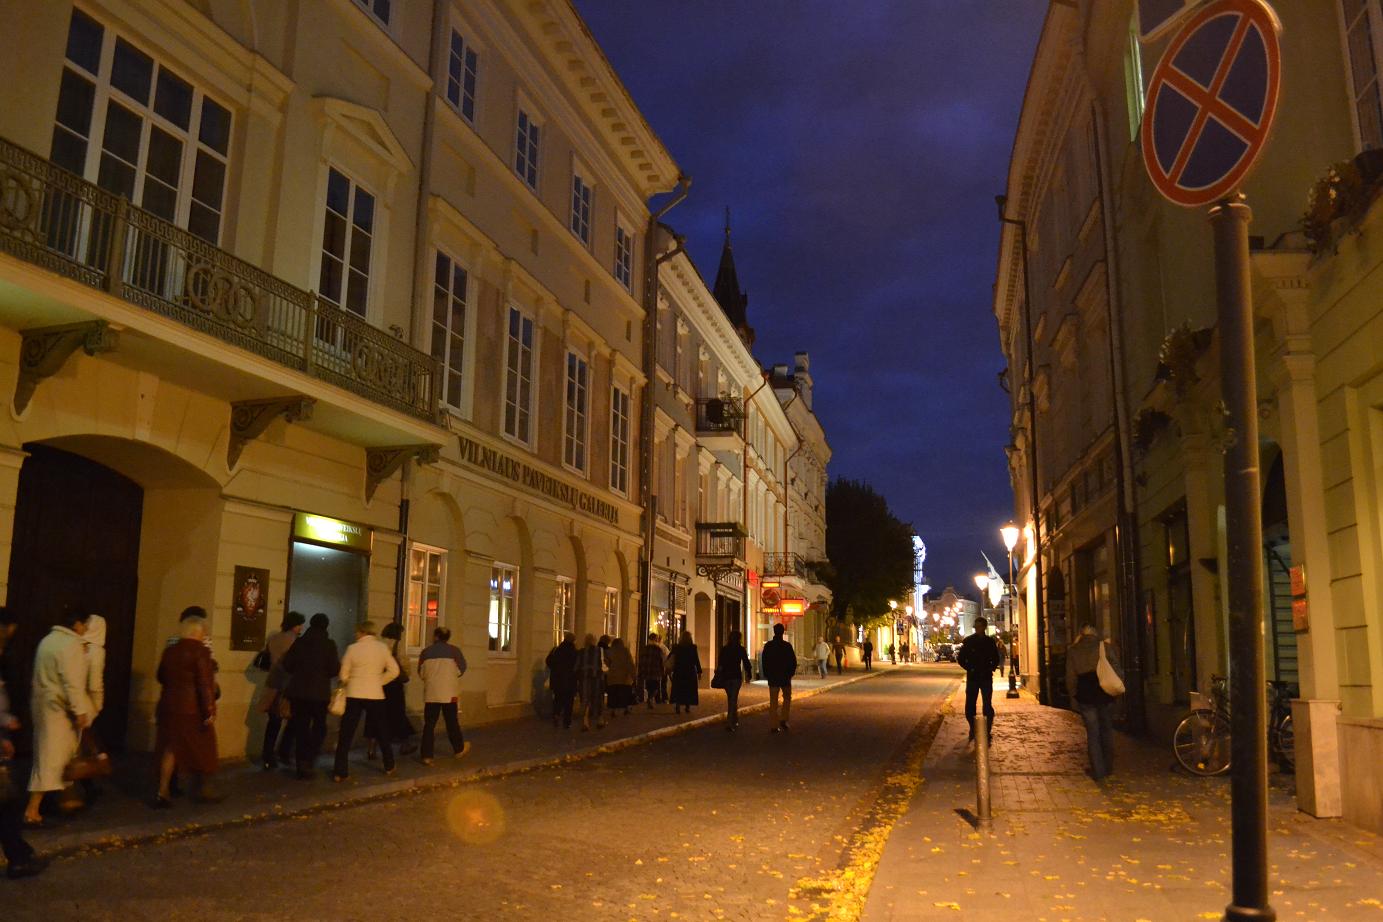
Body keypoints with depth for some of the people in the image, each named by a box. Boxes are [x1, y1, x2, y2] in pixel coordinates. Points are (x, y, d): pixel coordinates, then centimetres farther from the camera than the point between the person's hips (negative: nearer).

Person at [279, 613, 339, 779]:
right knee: (318, 727, 13)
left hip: (298, 691, 3)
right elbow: (334, 669, -10)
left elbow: (287, 665, 3)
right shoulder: (329, 644, -8)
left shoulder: (299, 642, 1)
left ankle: (302, 766, 11)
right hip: (319, 692, -3)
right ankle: (309, 761, -1)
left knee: (301, 728, 11)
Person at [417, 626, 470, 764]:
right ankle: (459, 749, 26)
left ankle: (427, 756, 1)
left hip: (431, 693, 1)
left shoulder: (426, 652, 3)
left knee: (429, 725, 5)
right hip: (449, 693, -1)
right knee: (452, 723, 13)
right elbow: (461, 669, -3)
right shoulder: (454, 650, -2)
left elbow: (421, 673, 9)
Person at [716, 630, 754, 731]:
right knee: (733, 699, -3)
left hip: (725, 677, 3)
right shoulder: (741, 649, -3)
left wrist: (719, 676, 12)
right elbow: (746, 663, -3)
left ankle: (735, 721, 29)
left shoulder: (724, 649, 5)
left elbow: (720, 664, 6)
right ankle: (730, 723, -13)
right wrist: (749, 675, 6)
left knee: (731, 699, 18)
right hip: (736, 677, -3)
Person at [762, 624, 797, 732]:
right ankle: (783, 720, 6)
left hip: (772, 677, 2)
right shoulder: (787, 646, -9)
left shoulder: (768, 646, -2)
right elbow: (793, 661, -7)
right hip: (785, 677, -1)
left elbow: (764, 661, 2)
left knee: (773, 702, 5)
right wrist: (791, 673, 7)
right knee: (787, 698, 18)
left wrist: (767, 674, 12)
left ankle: (774, 726, 3)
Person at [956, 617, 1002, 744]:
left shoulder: (990, 641, 4)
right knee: (969, 705, 0)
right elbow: (960, 658, 4)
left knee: (988, 705, -2)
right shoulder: (968, 641, 0)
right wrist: (969, 668, -6)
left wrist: (990, 669, -2)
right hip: (972, 678, 0)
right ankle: (972, 729, 15)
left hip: (986, 678, 0)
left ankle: (988, 730, 5)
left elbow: (996, 659, 13)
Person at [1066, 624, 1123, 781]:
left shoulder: (1073, 651, -2)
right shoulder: (1106, 647, -2)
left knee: (1092, 734, 4)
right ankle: (1108, 766, 24)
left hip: (1085, 697, -1)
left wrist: (1073, 694, 10)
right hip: (1105, 697, 1)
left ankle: (1098, 771, 4)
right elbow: (1118, 671, -4)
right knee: (1107, 730, 18)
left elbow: (1070, 677, -2)